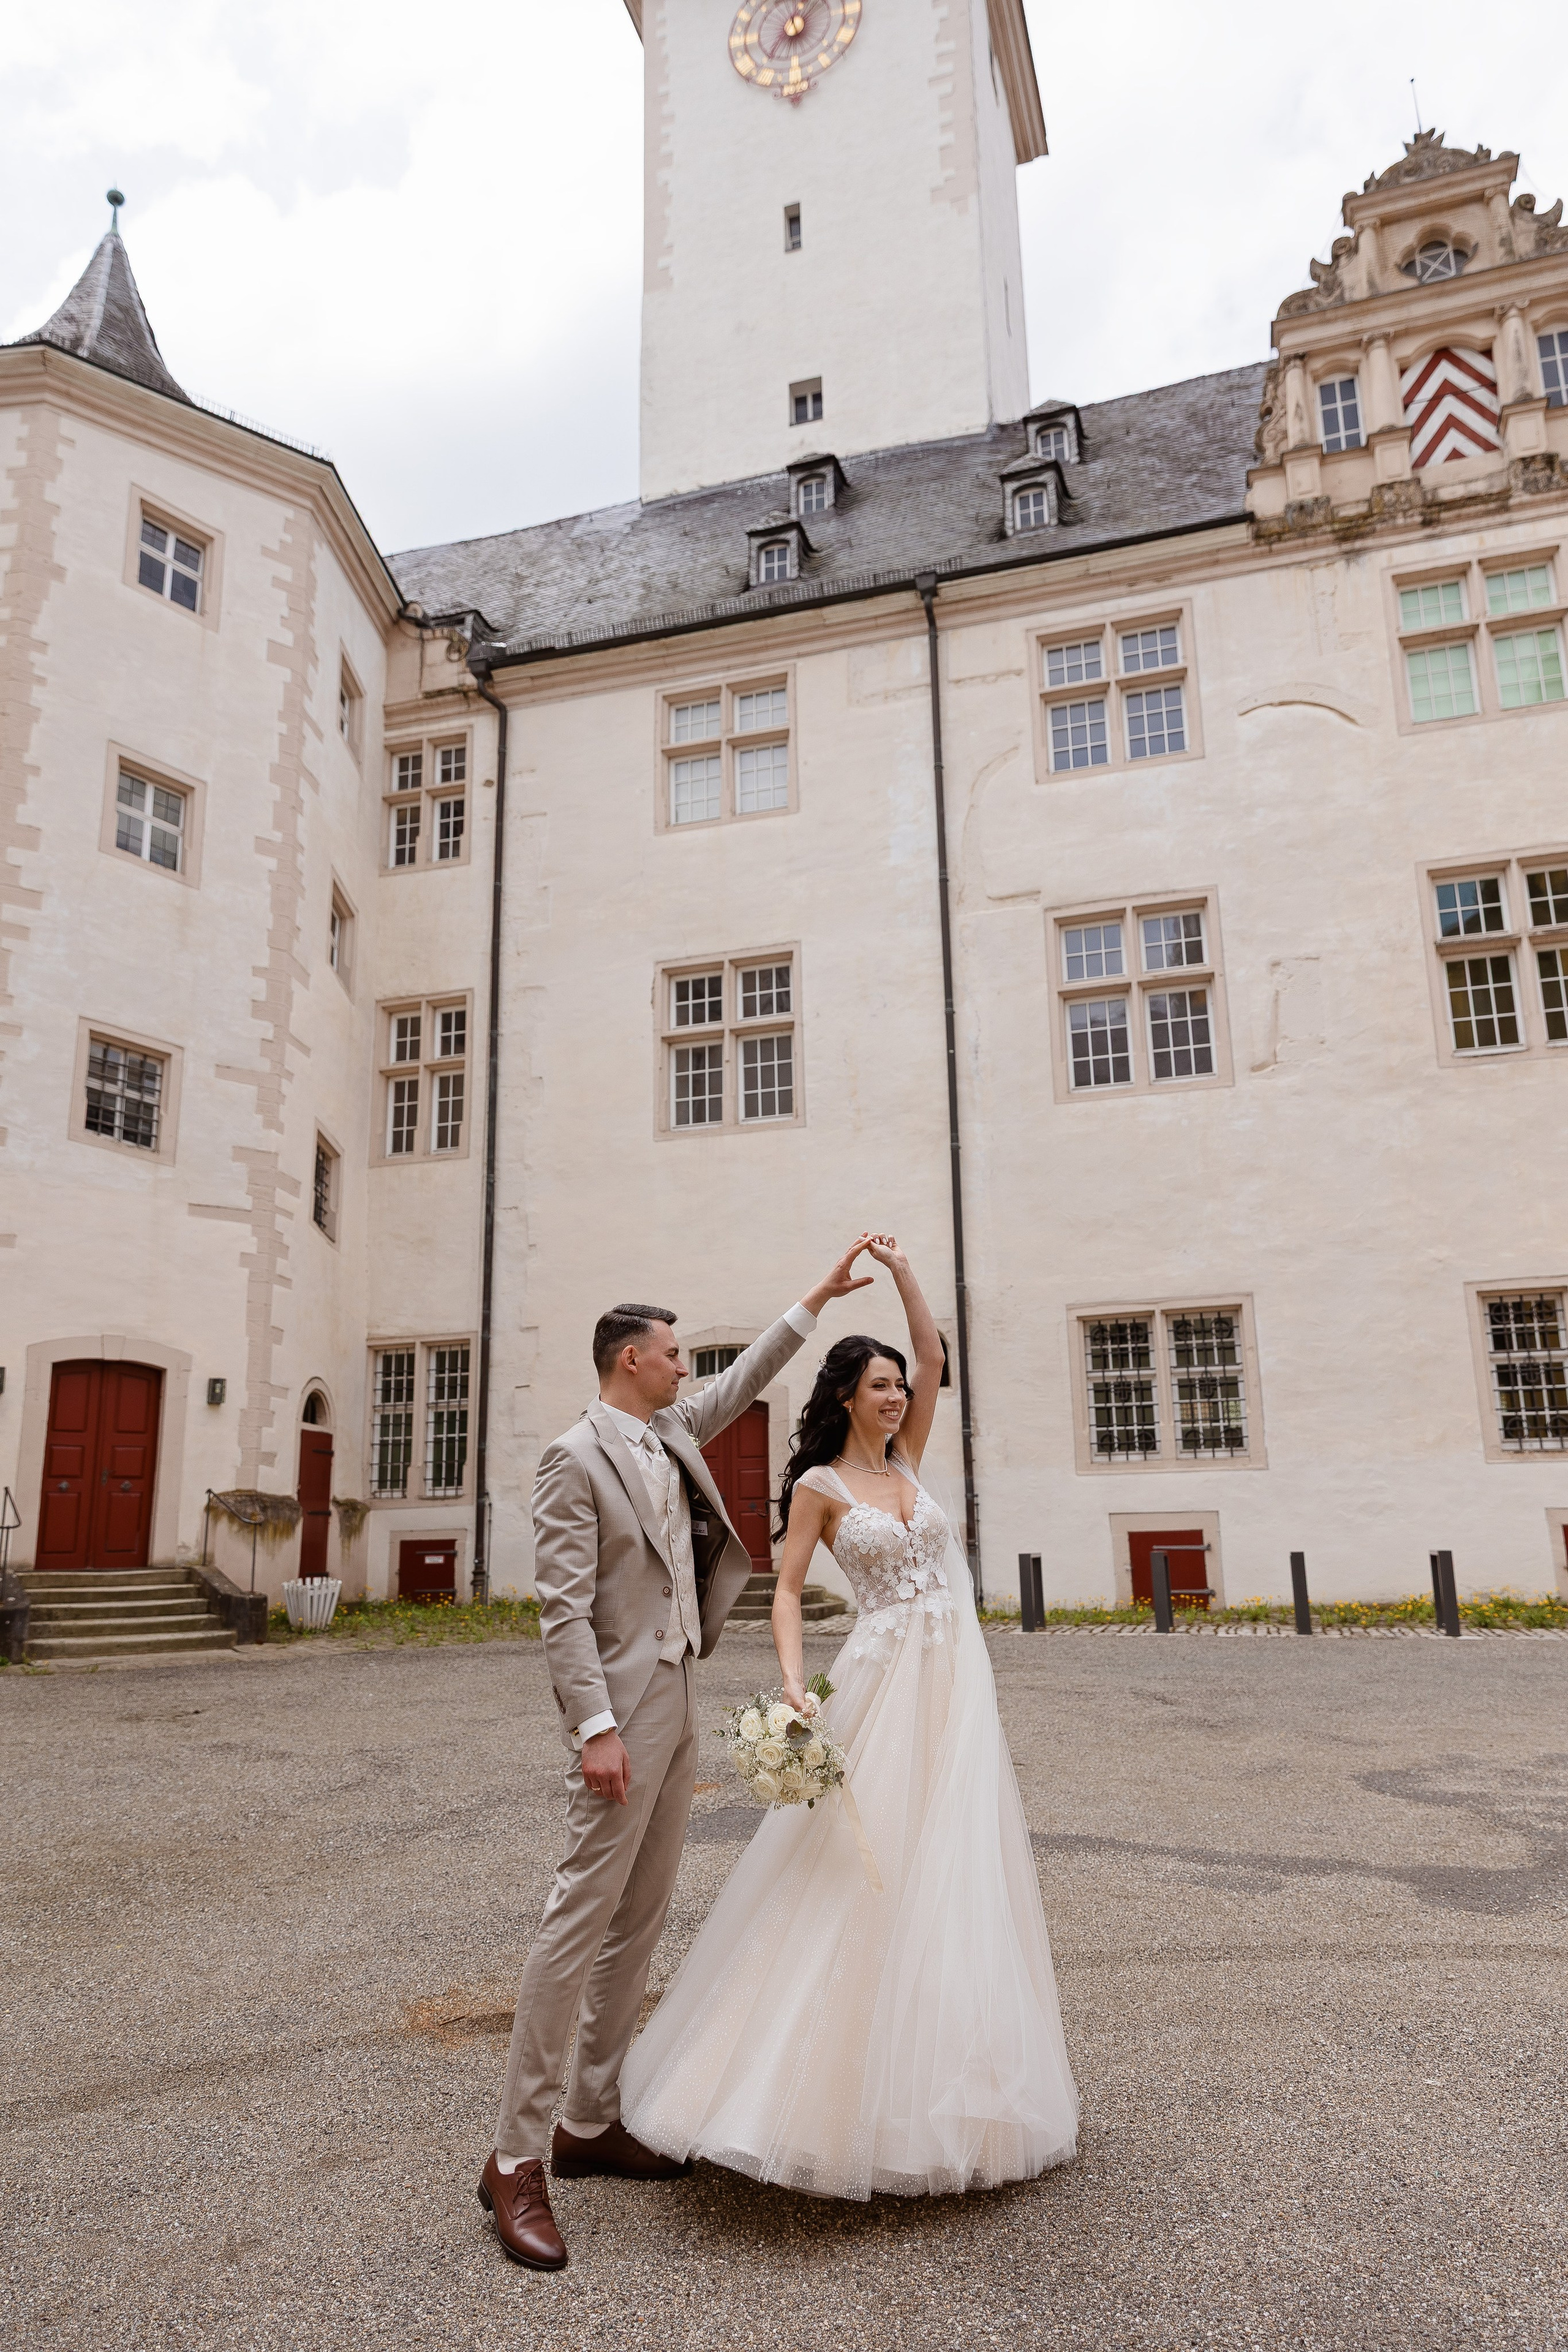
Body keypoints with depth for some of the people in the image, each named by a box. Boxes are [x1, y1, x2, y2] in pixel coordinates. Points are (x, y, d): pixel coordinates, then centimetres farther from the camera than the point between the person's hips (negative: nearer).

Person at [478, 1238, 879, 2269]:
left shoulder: (673, 1435, 11)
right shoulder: (576, 1458, -12)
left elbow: (743, 1383, 23)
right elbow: (565, 1609, -17)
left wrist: (818, 1298, 22)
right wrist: (595, 1728, -22)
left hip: (679, 1702, 9)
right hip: (625, 1709, -9)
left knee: (641, 1921, 13)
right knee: (583, 1919, -6)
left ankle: (591, 2122, 24)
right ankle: (517, 2157, 4)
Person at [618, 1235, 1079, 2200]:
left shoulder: (907, 1462, 11)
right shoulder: (820, 1486, -2)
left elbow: (937, 1359, 7)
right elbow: (787, 1591, -5)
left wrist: (902, 1273, 2)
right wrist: (794, 1683, -18)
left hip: (960, 1680, 6)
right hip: (887, 1680, -5)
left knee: (954, 1869, 10)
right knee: (868, 1873, -4)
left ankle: (947, 2083, 25)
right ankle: (855, 2091, 11)